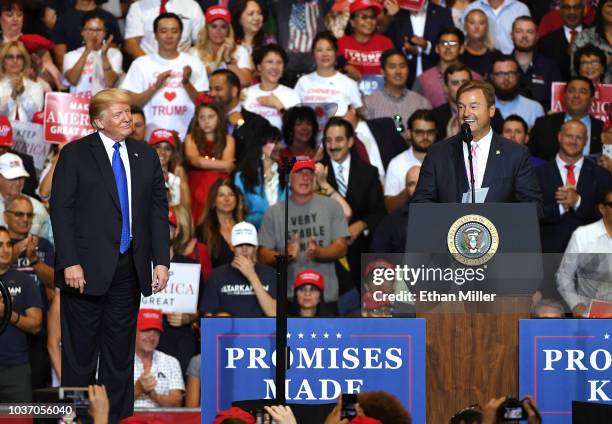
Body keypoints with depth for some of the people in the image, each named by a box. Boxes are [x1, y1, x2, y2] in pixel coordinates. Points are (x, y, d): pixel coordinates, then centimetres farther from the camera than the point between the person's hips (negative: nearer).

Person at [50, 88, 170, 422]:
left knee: (121, 352, 9)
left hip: (129, 268, 4)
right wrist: (70, 262, -13)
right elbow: (61, 209, -6)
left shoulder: (146, 156, 11)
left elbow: (158, 210, 11)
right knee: (80, 351, 0)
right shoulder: (75, 154, -2)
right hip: (88, 269, -4)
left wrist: (161, 260, 3)